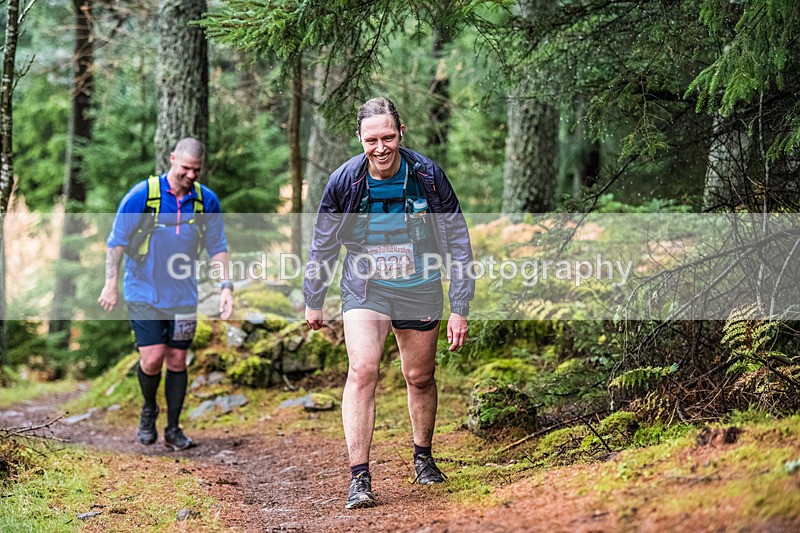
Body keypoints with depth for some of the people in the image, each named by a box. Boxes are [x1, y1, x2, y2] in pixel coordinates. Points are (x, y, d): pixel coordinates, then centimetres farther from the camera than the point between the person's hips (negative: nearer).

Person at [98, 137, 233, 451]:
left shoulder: (207, 201, 0)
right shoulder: (141, 195, -11)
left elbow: (217, 247, 9)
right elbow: (116, 242, -4)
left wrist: (226, 287, 0)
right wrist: (111, 285, -6)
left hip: (183, 295, 3)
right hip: (143, 293, -3)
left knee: (177, 360, 5)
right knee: (152, 358, -11)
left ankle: (173, 429, 17)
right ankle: (149, 410, 18)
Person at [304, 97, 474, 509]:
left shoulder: (428, 176, -15)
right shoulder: (344, 182, -14)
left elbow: (457, 243, -6)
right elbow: (323, 245, 2)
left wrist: (460, 309, -7)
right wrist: (313, 302, 10)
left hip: (419, 290, 1)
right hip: (365, 288, -1)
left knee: (420, 378, 12)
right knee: (362, 372, -18)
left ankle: (423, 457, 37)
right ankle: (359, 479, -16)